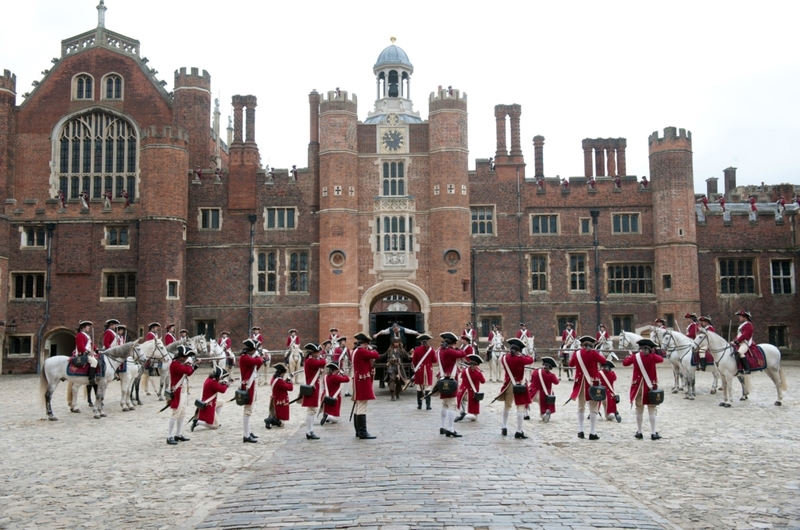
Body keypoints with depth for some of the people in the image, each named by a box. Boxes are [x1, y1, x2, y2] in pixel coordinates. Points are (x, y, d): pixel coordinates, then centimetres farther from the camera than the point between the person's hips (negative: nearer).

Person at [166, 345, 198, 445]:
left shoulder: (181, 363, 13)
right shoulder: (174, 364, -18)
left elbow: (188, 373, 20)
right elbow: (187, 370, -27)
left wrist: (194, 365, 9)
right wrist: (190, 364, -8)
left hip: (184, 392, 10)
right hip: (178, 393, -10)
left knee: (182, 414, 14)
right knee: (176, 414, -9)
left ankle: (178, 435, 22)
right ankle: (169, 437, -7)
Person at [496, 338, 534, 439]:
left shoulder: (505, 358, -3)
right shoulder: (520, 359, -16)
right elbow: (531, 360, -3)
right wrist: (523, 355, 13)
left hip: (508, 384, 6)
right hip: (518, 385, -5)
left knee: (507, 406, 21)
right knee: (520, 407, -3)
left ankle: (504, 428, 27)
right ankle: (519, 431, -7)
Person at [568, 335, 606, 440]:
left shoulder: (576, 353, 1)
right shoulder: (593, 353, -9)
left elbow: (571, 364, 18)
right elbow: (603, 361, 5)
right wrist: (600, 354, 23)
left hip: (580, 383, 4)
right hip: (592, 383, -4)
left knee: (581, 407, 15)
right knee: (593, 408, 0)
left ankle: (580, 431, 15)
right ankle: (592, 433, -3)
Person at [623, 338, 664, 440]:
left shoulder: (635, 356, -4)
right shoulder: (653, 357, -9)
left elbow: (625, 363, 12)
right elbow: (661, 359, 12)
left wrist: (630, 355, 28)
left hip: (638, 386, 2)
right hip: (651, 386, -2)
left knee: (639, 410, 11)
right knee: (652, 410, 3)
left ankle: (639, 432, 16)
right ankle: (653, 433, 3)